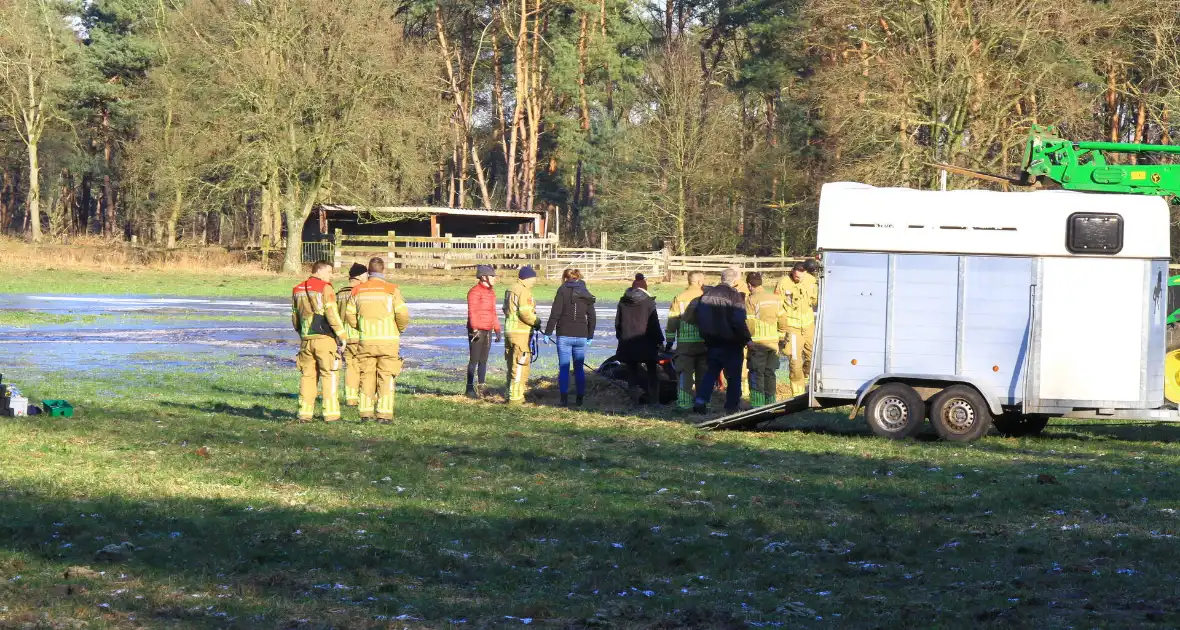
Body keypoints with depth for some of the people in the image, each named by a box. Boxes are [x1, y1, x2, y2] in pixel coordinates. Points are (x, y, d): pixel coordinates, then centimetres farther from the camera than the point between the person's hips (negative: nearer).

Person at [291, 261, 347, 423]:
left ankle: (305, 412, 8)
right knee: (329, 375, -1)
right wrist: (342, 336, -9)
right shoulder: (325, 288, -7)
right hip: (324, 338, -6)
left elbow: (295, 316, 19)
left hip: (306, 340, 6)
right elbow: (332, 314, -14)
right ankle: (331, 413, -4)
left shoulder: (298, 290, 14)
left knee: (307, 375, 11)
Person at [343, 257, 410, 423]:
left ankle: (365, 412, 9)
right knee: (386, 377, 2)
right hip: (388, 341, -3)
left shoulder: (358, 290, 5)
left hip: (366, 341, 3)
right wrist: (400, 329, 8)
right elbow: (402, 314, -11)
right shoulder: (391, 289, -5)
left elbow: (349, 314, 5)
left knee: (366, 376, 11)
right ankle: (384, 414, -2)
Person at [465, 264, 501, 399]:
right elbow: (472, 311, -18)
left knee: (483, 361, 10)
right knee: (474, 360, -5)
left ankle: (480, 388, 16)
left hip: (488, 331, 8)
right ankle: (470, 389, -2)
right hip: (477, 331, -8)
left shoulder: (491, 292, 15)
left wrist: (497, 330, 18)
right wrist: (475, 329, -26)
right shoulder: (475, 291, -11)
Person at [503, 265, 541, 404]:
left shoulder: (510, 290, 15)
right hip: (521, 333, -9)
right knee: (520, 366, -5)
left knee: (512, 365, 16)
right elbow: (525, 313, -22)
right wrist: (537, 321, -6)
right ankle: (515, 397, -6)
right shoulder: (524, 292, -15)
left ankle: (512, 393, 23)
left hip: (509, 330, 9)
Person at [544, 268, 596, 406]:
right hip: (581, 336, 4)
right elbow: (591, 317, 12)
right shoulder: (586, 294, 10)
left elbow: (555, 314, -9)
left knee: (563, 368, -1)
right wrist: (590, 336, 19)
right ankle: (580, 399, 10)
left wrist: (548, 333, -6)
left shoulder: (563, 290, -3)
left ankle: (564, 399, -6)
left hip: (564, 335, -4)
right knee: (579, 368, 10)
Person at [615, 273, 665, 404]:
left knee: (632, 371, 9)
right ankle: (653, 399, -3)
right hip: (646, 343, -3)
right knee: (652, 371, 5)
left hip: (627, 343, 3)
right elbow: (654, 323, -7)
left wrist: (620, 337, 20)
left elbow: (618, 322, 10)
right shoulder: (649, 302, -7)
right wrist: (659, 340, 0)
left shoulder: (623, 302, 5)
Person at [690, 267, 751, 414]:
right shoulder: (734, 295, -14)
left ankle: (700, 401, 2)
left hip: (712, 341, 5)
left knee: (711, 371, 16)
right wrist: (746, 339, -11)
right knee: (733, 375, 7)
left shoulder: (707, 294, 5)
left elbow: (697, 315, 11)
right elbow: (739, 321, -20)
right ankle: (732, 406, 8)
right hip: (730, 342, -5)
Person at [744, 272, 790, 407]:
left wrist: (747, 340, -3)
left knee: (756, 373, -1)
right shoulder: (775, 298, 8)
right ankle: (770, 401, 16)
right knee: (770, 373, 13)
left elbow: (749, 324, -14)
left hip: (758, 343, -5)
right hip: (773, 342, 5)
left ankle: (757, 403, -6)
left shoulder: (751, 300, -11)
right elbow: (783, 321, 11)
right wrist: (780, 336, 21)